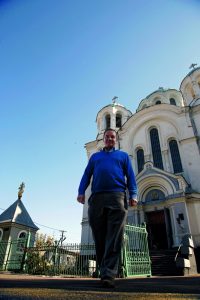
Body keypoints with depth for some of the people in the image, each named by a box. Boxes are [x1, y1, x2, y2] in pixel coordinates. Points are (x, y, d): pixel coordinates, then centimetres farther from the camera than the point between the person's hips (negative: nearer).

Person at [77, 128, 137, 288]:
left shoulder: (123, 155, 23)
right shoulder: (95, 156, 27)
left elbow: (130, 176, 12)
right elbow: (86, 175, 17)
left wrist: (133, 194, -4)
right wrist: (81, 192, 1)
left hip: (117, 197, -2)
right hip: (96, 198, 2)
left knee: (114, 238, -10)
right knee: (99, 237, 3)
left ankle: (108, 275, -10)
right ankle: (105, 271, 15)